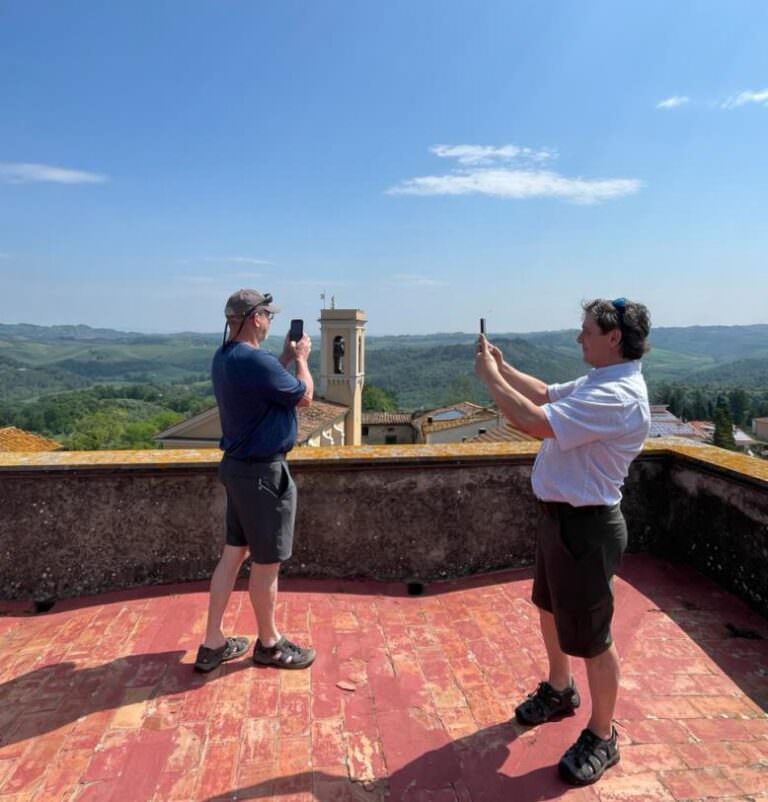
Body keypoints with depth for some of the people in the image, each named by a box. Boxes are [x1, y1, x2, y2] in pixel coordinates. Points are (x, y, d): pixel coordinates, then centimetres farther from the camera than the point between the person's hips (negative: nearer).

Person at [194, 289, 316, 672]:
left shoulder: (224, 358, 6)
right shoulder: (257, 361, -24)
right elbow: (304, 396, -10)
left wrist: (286, 357, 17)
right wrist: (301, 359, 6)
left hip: (237, 466, 10)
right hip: (263, 472, -9)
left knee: (233, 553, 17)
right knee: (266, 563, 7)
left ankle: (213, 644, 27)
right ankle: (269, 644, 27)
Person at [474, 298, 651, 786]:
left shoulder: (618, 397, -27)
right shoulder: (598, 383, 6)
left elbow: (533, 420, -32)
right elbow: (546, 394, 20)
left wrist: (490, 377, -18)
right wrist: (504, 367, 7)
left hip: (587, 526, -10)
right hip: (561, 516, 10)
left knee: (591, 637, 7)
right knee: (550, 609, 26)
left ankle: (602, 738, 29)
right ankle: (559, 691, 50)